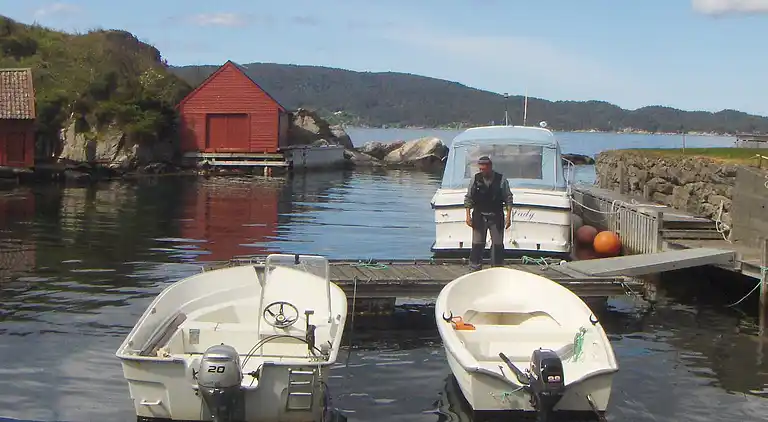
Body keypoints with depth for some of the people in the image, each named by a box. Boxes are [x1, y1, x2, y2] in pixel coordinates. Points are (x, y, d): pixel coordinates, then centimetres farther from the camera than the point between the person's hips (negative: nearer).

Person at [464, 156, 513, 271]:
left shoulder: (501, 179, -4)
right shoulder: (476, 179, 0)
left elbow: (508, 198, 0)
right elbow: (468, 198, 5)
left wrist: (508, 216, -6)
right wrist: (468, 215, -2)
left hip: (496, 218, 0)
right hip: (479, 217, 0)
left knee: (498, 245, 5)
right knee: (477, 245, 0)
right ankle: (474, 269, 7)